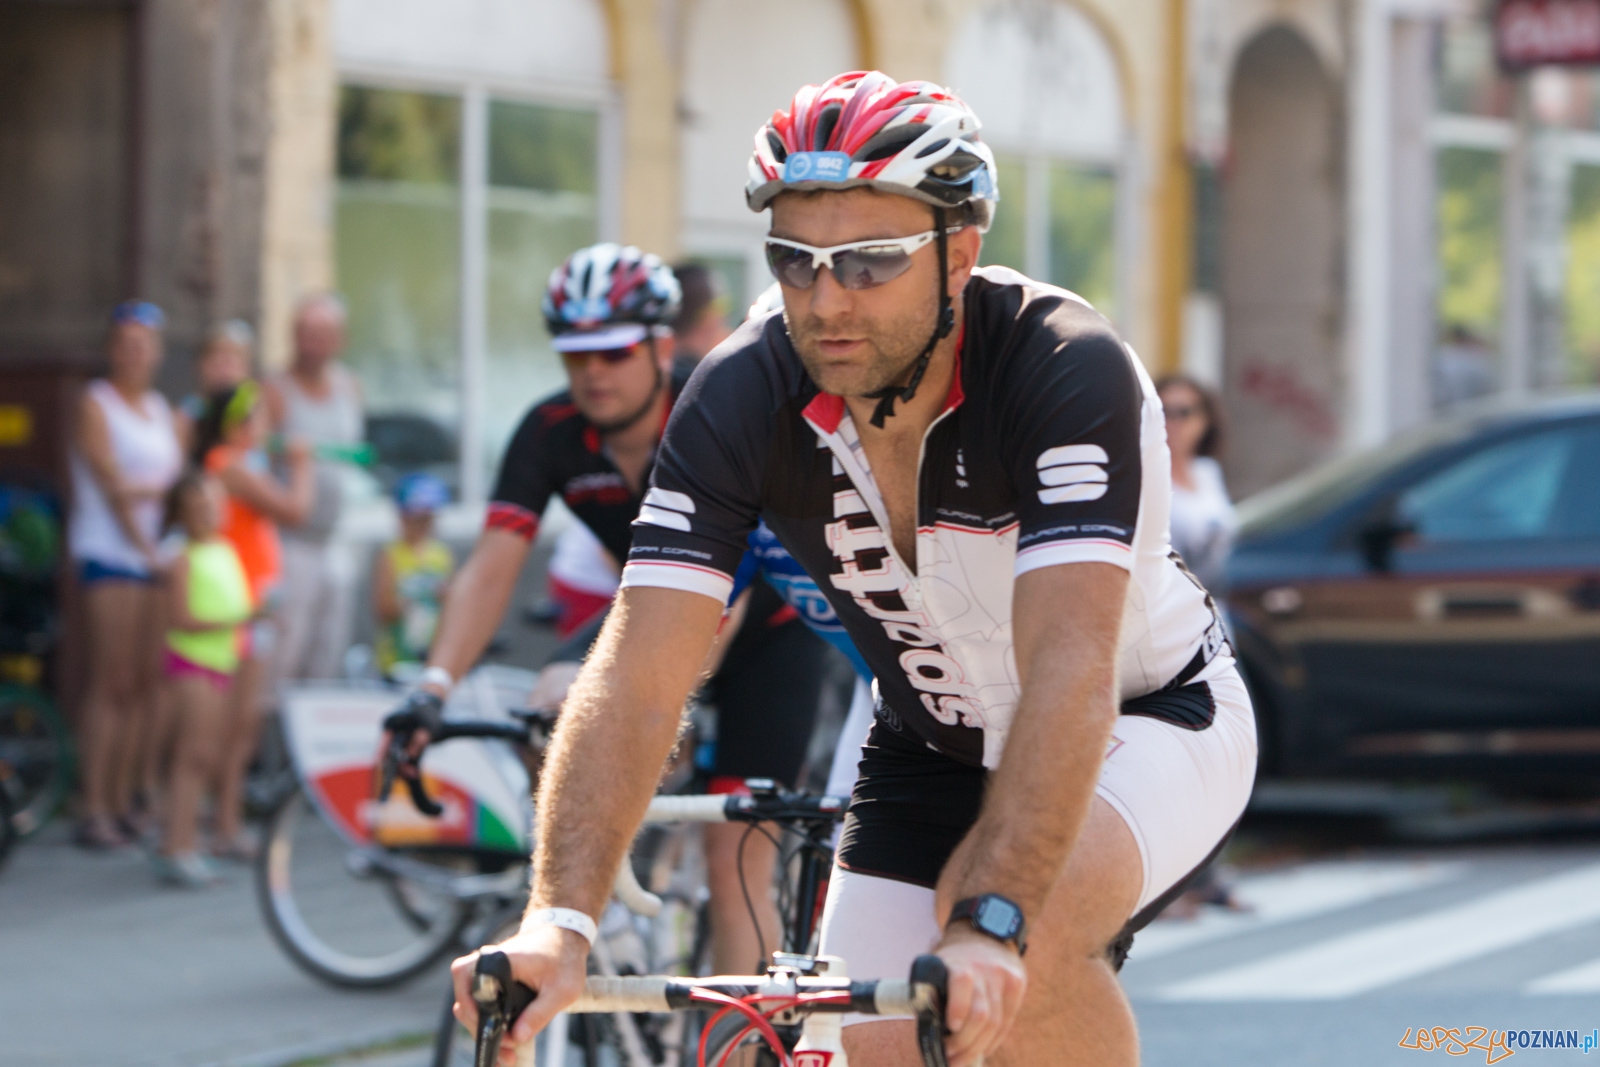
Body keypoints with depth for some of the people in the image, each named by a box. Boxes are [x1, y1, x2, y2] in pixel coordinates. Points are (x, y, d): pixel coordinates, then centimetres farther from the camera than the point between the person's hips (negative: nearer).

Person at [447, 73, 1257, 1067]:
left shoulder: (1068, 371, -32)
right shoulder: (744, 398, -21)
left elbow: (1069, 667, -43)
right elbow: (637, 679, -28)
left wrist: (992, 922, -56)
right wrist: (559, 919, -43)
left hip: (1146, 716, -4)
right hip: (936, 749, 5)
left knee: (1027, 914, -34)